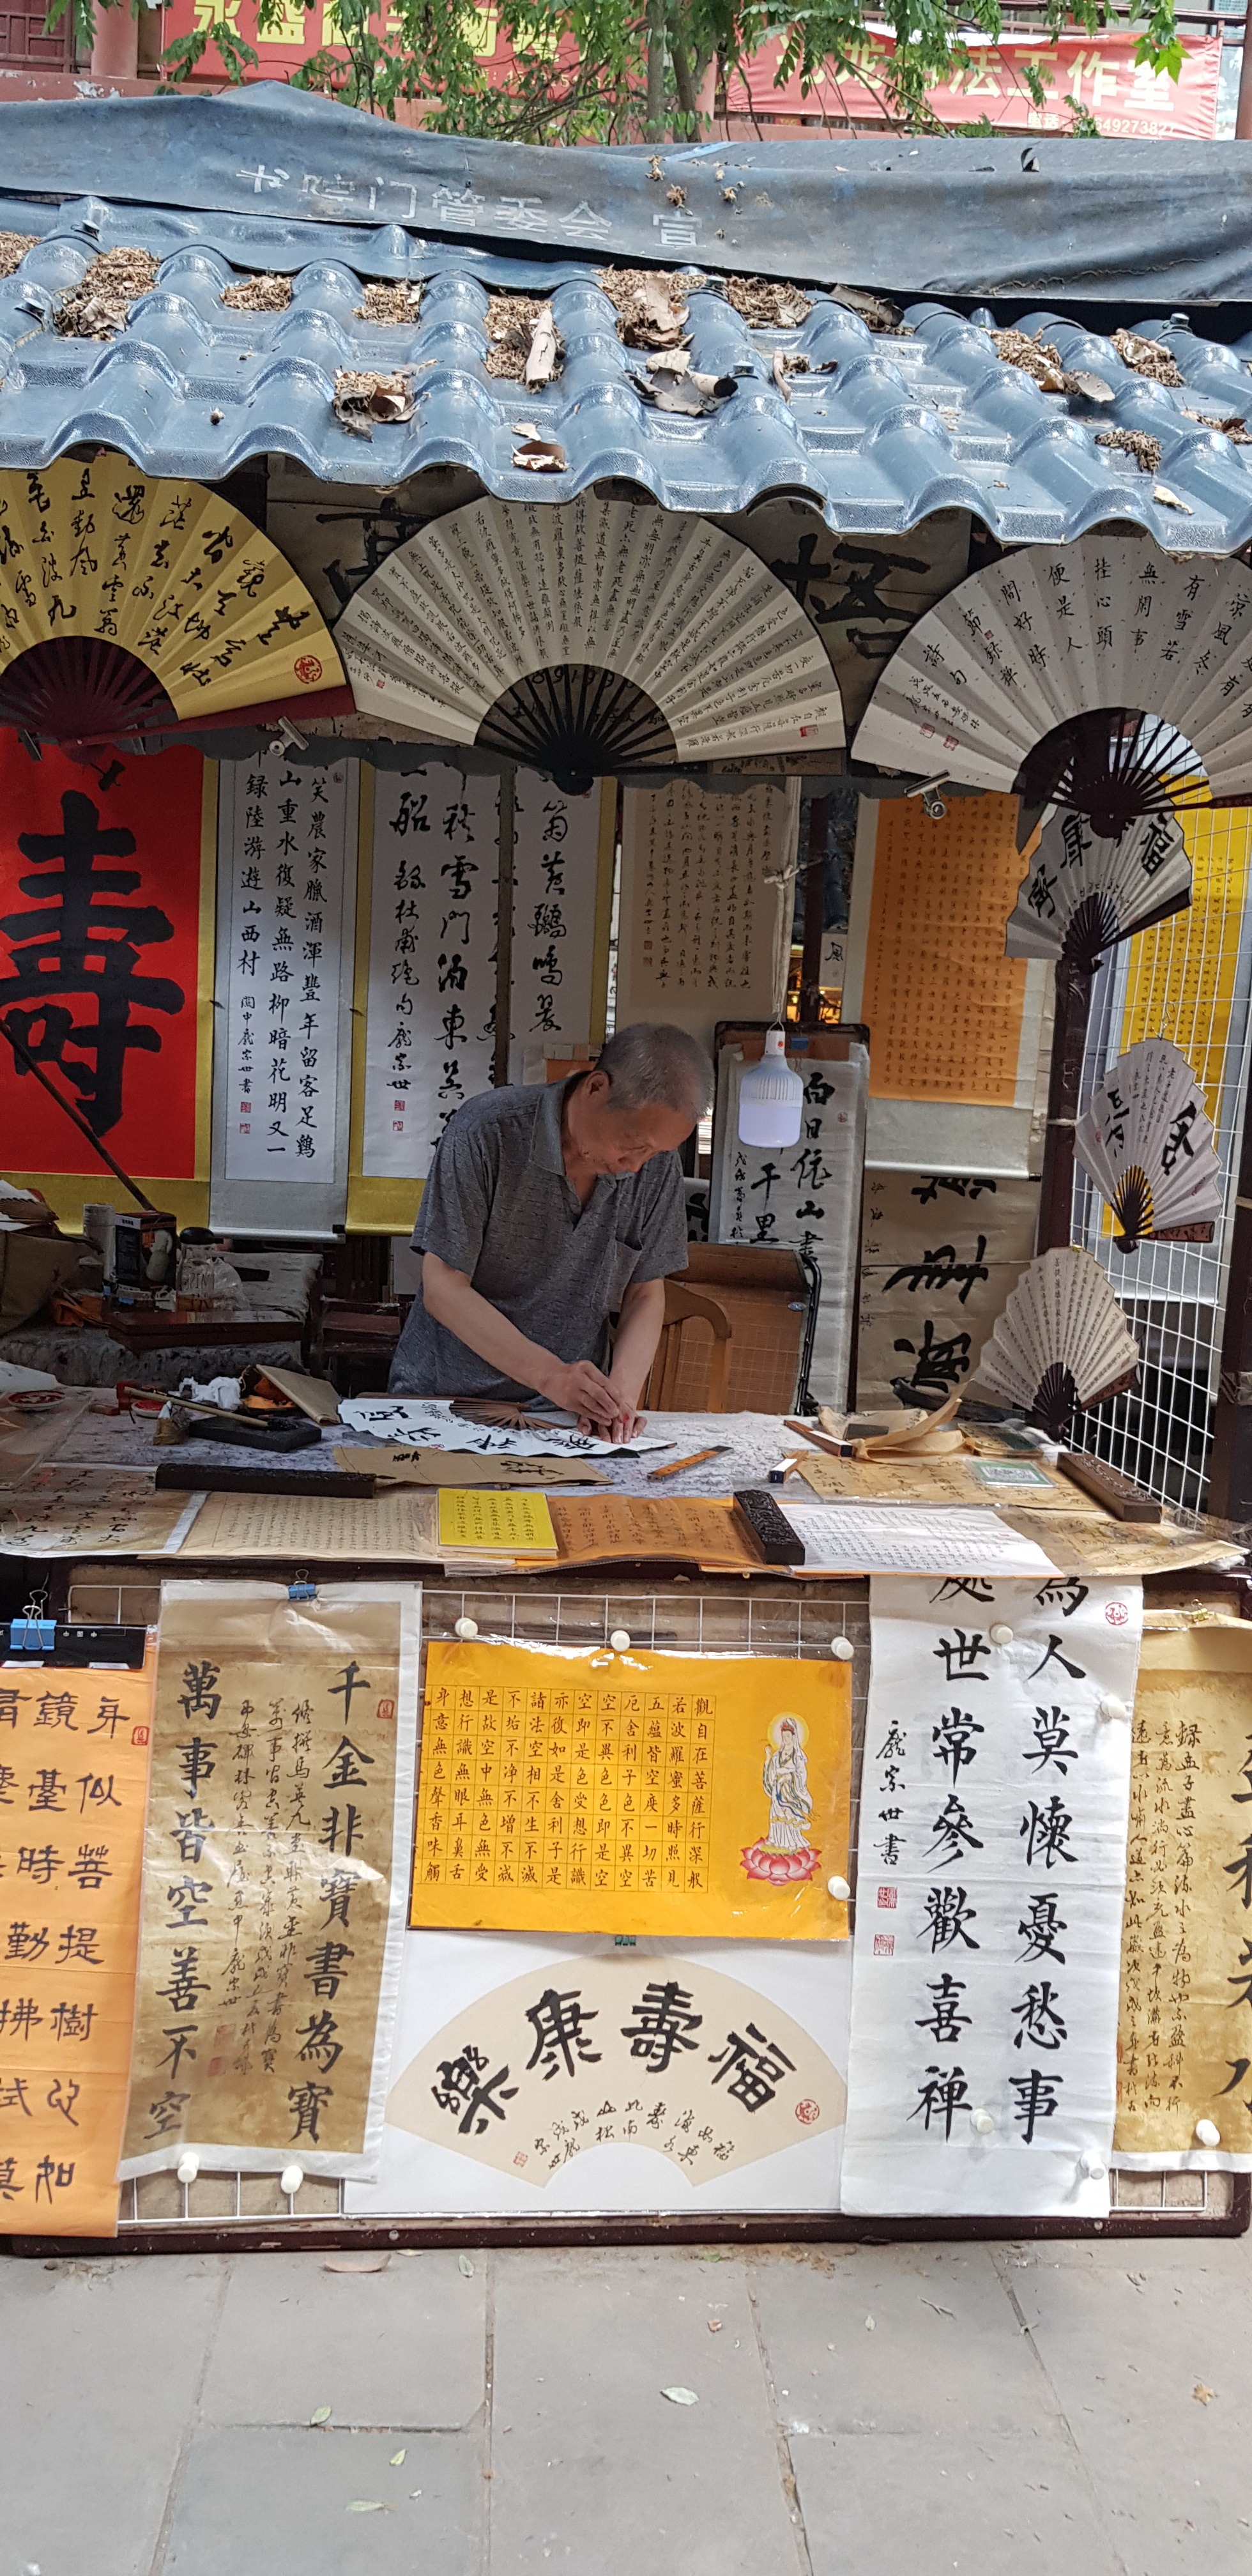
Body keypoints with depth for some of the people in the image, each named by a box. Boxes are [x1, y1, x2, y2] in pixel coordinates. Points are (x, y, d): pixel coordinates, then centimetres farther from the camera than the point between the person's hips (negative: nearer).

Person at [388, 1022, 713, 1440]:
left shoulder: (658, 1163, -1)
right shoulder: (486, 1131, -14)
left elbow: (645, 1294, 8)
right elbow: (443, 1288, -14)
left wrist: (621, 1391, -11)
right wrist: (551, 1376, -23)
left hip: (572, 1407, 3)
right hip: (446, 1395, -2)